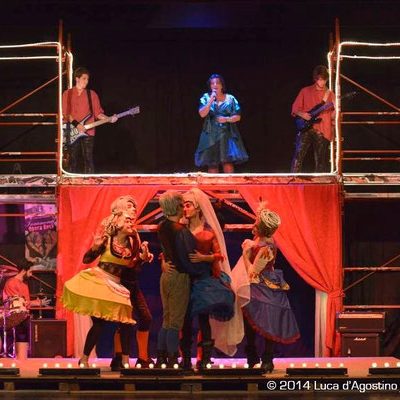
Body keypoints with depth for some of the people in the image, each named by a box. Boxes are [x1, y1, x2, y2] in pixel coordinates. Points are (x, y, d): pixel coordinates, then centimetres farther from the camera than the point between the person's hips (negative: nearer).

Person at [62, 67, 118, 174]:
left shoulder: (92, 94, 9)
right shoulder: (67, 94, 5)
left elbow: (97, 112, 8)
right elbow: (65, 113, -2)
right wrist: (76, 124, -14)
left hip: (88, 132, 0)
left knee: (88, 159, -4)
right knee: (73, 160, 2)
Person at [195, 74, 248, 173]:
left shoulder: (230, 99, 4)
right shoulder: (206, 98, 5)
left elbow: (237, 116, 3)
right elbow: (202, 114, -8)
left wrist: (227, 119, -14)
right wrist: (211, 100, -16)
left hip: (227, 135, -1)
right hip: (211, 135, 1)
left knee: (228, 162, -11)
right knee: (212, 165, -1)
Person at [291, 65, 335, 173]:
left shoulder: (330, 94, 11)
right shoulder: (305, 91, 8)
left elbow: (332, 116, 7)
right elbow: (295, 109, 9)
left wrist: (336, 109, -14)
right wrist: (302, 114, -11)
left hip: (322, 131, 1)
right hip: (306, 128, -1)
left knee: (320, 161, 2)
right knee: (299, 155, -13)